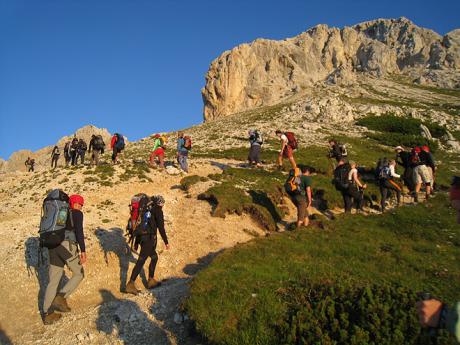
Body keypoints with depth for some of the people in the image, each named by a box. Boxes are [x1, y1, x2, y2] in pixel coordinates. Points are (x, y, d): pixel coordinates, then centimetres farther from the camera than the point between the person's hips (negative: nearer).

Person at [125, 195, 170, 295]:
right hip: (150, 239, -9)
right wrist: (166, 242, -8)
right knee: (141, 261, -7)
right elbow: (161, 227, -13)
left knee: (154, 258, 21)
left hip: (142, 238, 9)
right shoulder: (158, 210, -6)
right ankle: (130, 285, -8)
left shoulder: (148, 210, 19)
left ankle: (151, 280, 26)